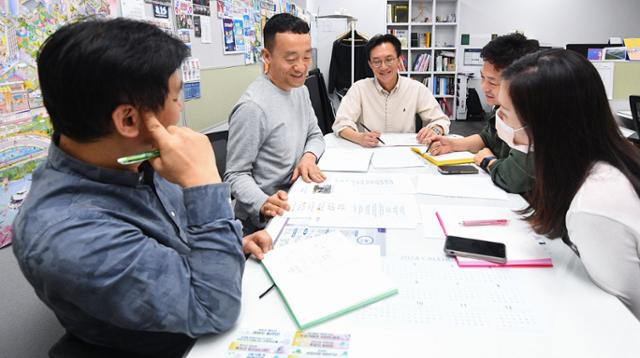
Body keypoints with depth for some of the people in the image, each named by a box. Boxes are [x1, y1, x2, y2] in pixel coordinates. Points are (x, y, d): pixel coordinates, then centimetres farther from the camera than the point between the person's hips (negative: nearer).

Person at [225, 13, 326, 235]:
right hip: (265, 221, -8)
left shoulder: (300, 89, 7)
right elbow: (236, 174, -17)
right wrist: (263, 204, -34)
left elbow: (315, 134, 16)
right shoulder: (252, 107, -21)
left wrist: (309, 156, -6)